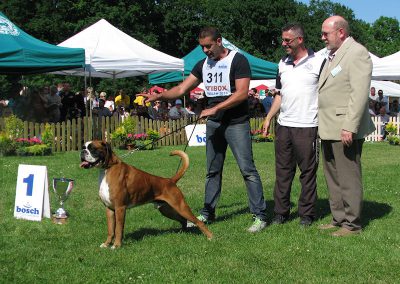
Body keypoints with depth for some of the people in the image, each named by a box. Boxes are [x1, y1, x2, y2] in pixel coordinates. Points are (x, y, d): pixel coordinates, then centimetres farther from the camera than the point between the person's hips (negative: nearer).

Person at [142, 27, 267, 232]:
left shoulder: (237, 60, -8)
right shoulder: (203, 64, 12)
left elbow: (242, 93, -17)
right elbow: (182, 88, 10)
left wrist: (215, 108, -20)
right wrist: (159, 96, -6)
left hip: (236, 123, -7)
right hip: (213, 124, 7)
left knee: (247, 169, -7)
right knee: (212, 171, 13)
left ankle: (259, 216, -2)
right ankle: (207, 213, 23)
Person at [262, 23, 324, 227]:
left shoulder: (318, 62, -4)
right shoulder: (283, 63, 14)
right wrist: (268, 118, 12)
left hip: (307, 126, -5)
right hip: (283, 126, 6)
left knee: (308, 171, 2)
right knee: (282, 171, 9)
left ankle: (307, 214, 11)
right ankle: (281, 212, 16)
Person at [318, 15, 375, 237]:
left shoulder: (357, 53, -10)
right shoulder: (332, 55, 19)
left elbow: (359, 93, -18)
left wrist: (350, 127, -23)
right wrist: (323, 126, 14)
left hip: (345, 129, -10)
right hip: (329, 129, 10)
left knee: (348, 178, -3)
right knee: (333, 178, 15)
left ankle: (352, 224, 6)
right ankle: (338, 219, 25)